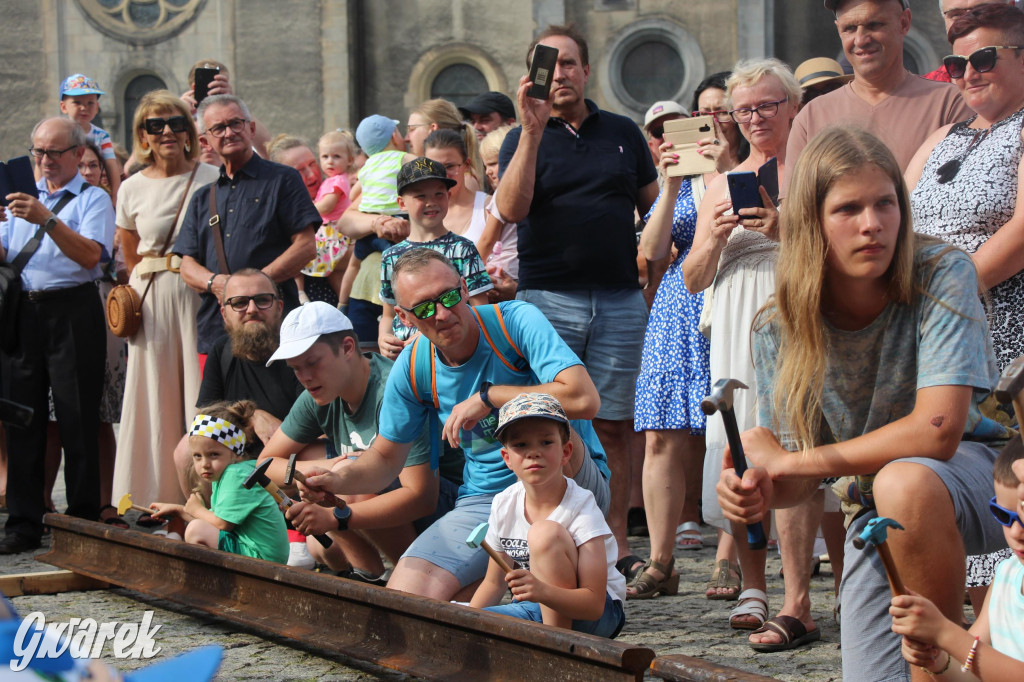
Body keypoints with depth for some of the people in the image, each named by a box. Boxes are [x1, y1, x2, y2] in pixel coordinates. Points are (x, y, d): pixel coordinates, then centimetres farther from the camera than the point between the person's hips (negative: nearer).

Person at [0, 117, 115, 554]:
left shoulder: (93, 200, 2)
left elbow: (91, 255, -15)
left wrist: (47, 220, -25)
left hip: (72, 313, -5)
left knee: (78, 421, -2)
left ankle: (83, 521, 5)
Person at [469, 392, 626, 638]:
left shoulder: (582, 508, -19)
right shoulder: (503, 504, -2)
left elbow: (594, 604, -26)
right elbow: (494, 583, 8)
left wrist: (543, 591, -45)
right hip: (537, 611, 5)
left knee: (546, 532, -30)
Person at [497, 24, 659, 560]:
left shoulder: (623, 133, 15)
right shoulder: (525, 138, 7)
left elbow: (655, 209, 20)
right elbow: (511, 209, -11)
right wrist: (533, 130, -16)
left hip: (620, 300, 2)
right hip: (547, 299, -2)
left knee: (614, 424, 3)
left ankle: (615, 534, 9)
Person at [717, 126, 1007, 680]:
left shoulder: (942, 275, -22)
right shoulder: (778, 329, -11)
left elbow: (937, 431, -31)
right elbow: (804, 479, -2)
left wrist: (783, 460, -24)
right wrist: (760, 490, -28)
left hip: (977, 469, -3)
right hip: (874, 515, 4)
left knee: (903, 483, -37)